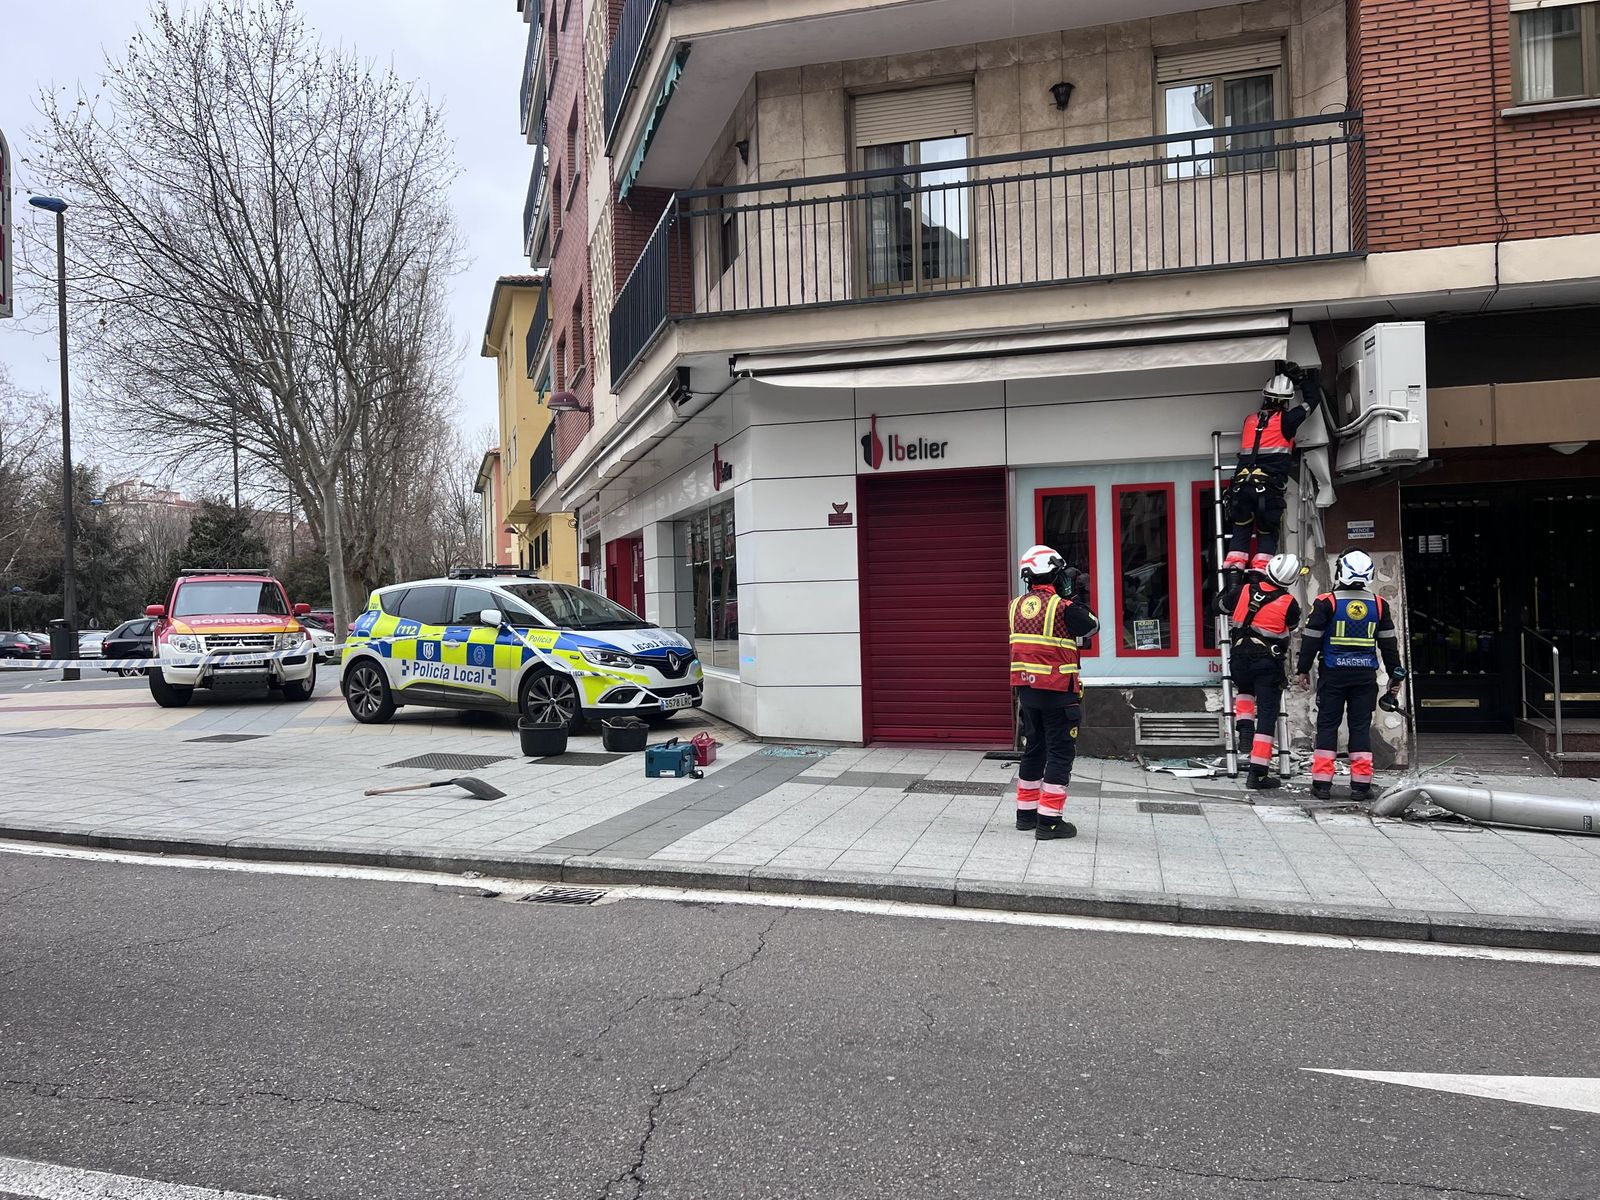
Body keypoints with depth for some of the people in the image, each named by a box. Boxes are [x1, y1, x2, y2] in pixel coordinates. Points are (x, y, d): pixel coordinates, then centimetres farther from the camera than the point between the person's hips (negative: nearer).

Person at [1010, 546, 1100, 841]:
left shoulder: (1016, 606, 5)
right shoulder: (1063, 607, -14)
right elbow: (1092, 627, 2)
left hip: (1026, 690, 7)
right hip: (1058, 692, -6)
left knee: (1033, 749, 18)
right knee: (1060, 753, 1)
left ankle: (1026, 813, 26)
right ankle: (1049, 821, -1)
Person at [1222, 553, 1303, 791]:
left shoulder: (1244, 590, -2)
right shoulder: (1289, 603, -8)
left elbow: (1223, 606, 17)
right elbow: (1293, 626, 12)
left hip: (1240, 658, 3)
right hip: (1268, 662, -3)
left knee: (1245, 690, 35)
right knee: (1267, 714, 0)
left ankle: (1244, 728, 11)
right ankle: (1258, 773, -3)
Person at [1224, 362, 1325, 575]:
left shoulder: (1250, 419, 15)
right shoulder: (1286, 420, 5)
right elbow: (1313, 398, 19)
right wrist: (1302, 377, 35)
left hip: (1241, 484, 3)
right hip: (1270, 488, -3)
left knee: (1241, 531, 13)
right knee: (1267, 534, 11)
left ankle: (1232, 573, 3)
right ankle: (1260, 573, -1)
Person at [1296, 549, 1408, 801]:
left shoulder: (1326, 602, -8)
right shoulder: (1379, 604, 2)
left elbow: (1310, 639, -6)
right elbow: (1389, 643, 7)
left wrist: (1303, 669, 5)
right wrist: (1395, 675, 16)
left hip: (1332, 674, -2)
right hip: (1365, 675, 2)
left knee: (1327, 725, 4)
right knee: (1361, 726, 6)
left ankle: (1322, 782, 2)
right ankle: (1360, 784, 6)